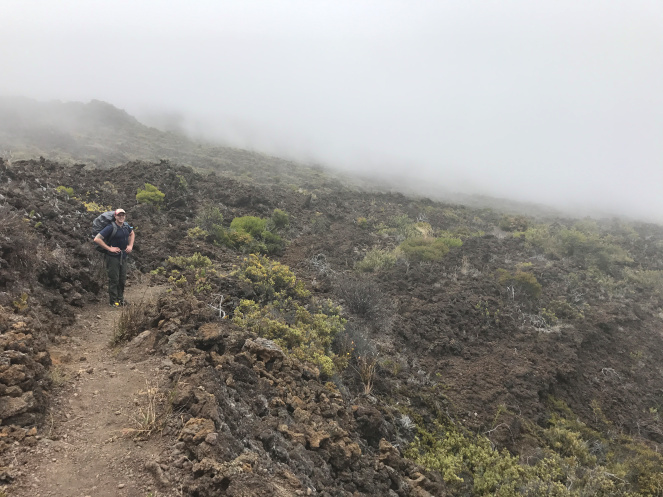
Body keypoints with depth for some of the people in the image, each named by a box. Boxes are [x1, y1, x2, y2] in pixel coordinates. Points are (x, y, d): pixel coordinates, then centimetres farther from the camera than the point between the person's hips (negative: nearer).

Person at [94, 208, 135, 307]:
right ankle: (113, 300, 11)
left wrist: (130, 246, 11)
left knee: (122, 279, 13)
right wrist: (109, 248, -19)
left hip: (123, 256, 7)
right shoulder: (111, 227, -18)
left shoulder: (126, 226, 4)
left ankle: (121, 298, 26)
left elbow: (132, 234, 27)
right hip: (113, 257, -7)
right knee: (114, 279, 0)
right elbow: (97, 239, -22)